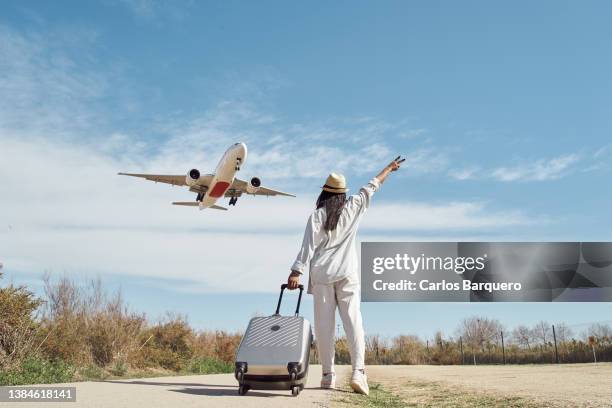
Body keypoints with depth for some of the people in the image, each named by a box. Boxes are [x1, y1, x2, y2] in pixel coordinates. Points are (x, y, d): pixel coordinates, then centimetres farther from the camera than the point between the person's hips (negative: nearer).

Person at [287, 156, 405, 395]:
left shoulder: (317, 215, 0)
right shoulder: (352, 208, 5)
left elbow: (308, 246, -7)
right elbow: (371, 188, 18)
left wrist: (296, 272, -8)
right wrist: (389, 168, 31)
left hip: (321, 274, -1)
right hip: (347, 274, 1)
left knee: (324, 323, 3)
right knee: (353, 320, -2)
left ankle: (328, 375, 5)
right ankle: (358, 372, -13)